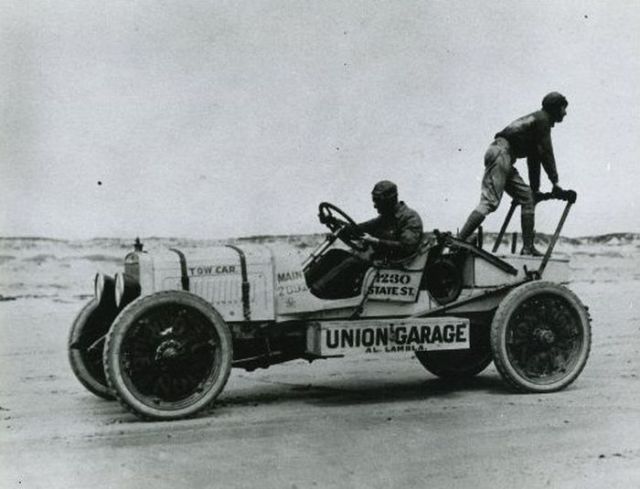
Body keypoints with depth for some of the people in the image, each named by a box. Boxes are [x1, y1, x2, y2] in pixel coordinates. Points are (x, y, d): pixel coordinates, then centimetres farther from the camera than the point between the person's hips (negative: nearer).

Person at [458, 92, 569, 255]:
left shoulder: (536, 120, 29)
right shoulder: (542, 119, 1)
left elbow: (534, 159, 31)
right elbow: (546, 152, -4)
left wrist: (535, 188, 31)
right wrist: (555, 181, 0)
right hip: (502, 152, -10)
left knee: (527, 197, 7)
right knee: (489, 202, -19)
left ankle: (528, 247, 5)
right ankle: (458, 241, -27)